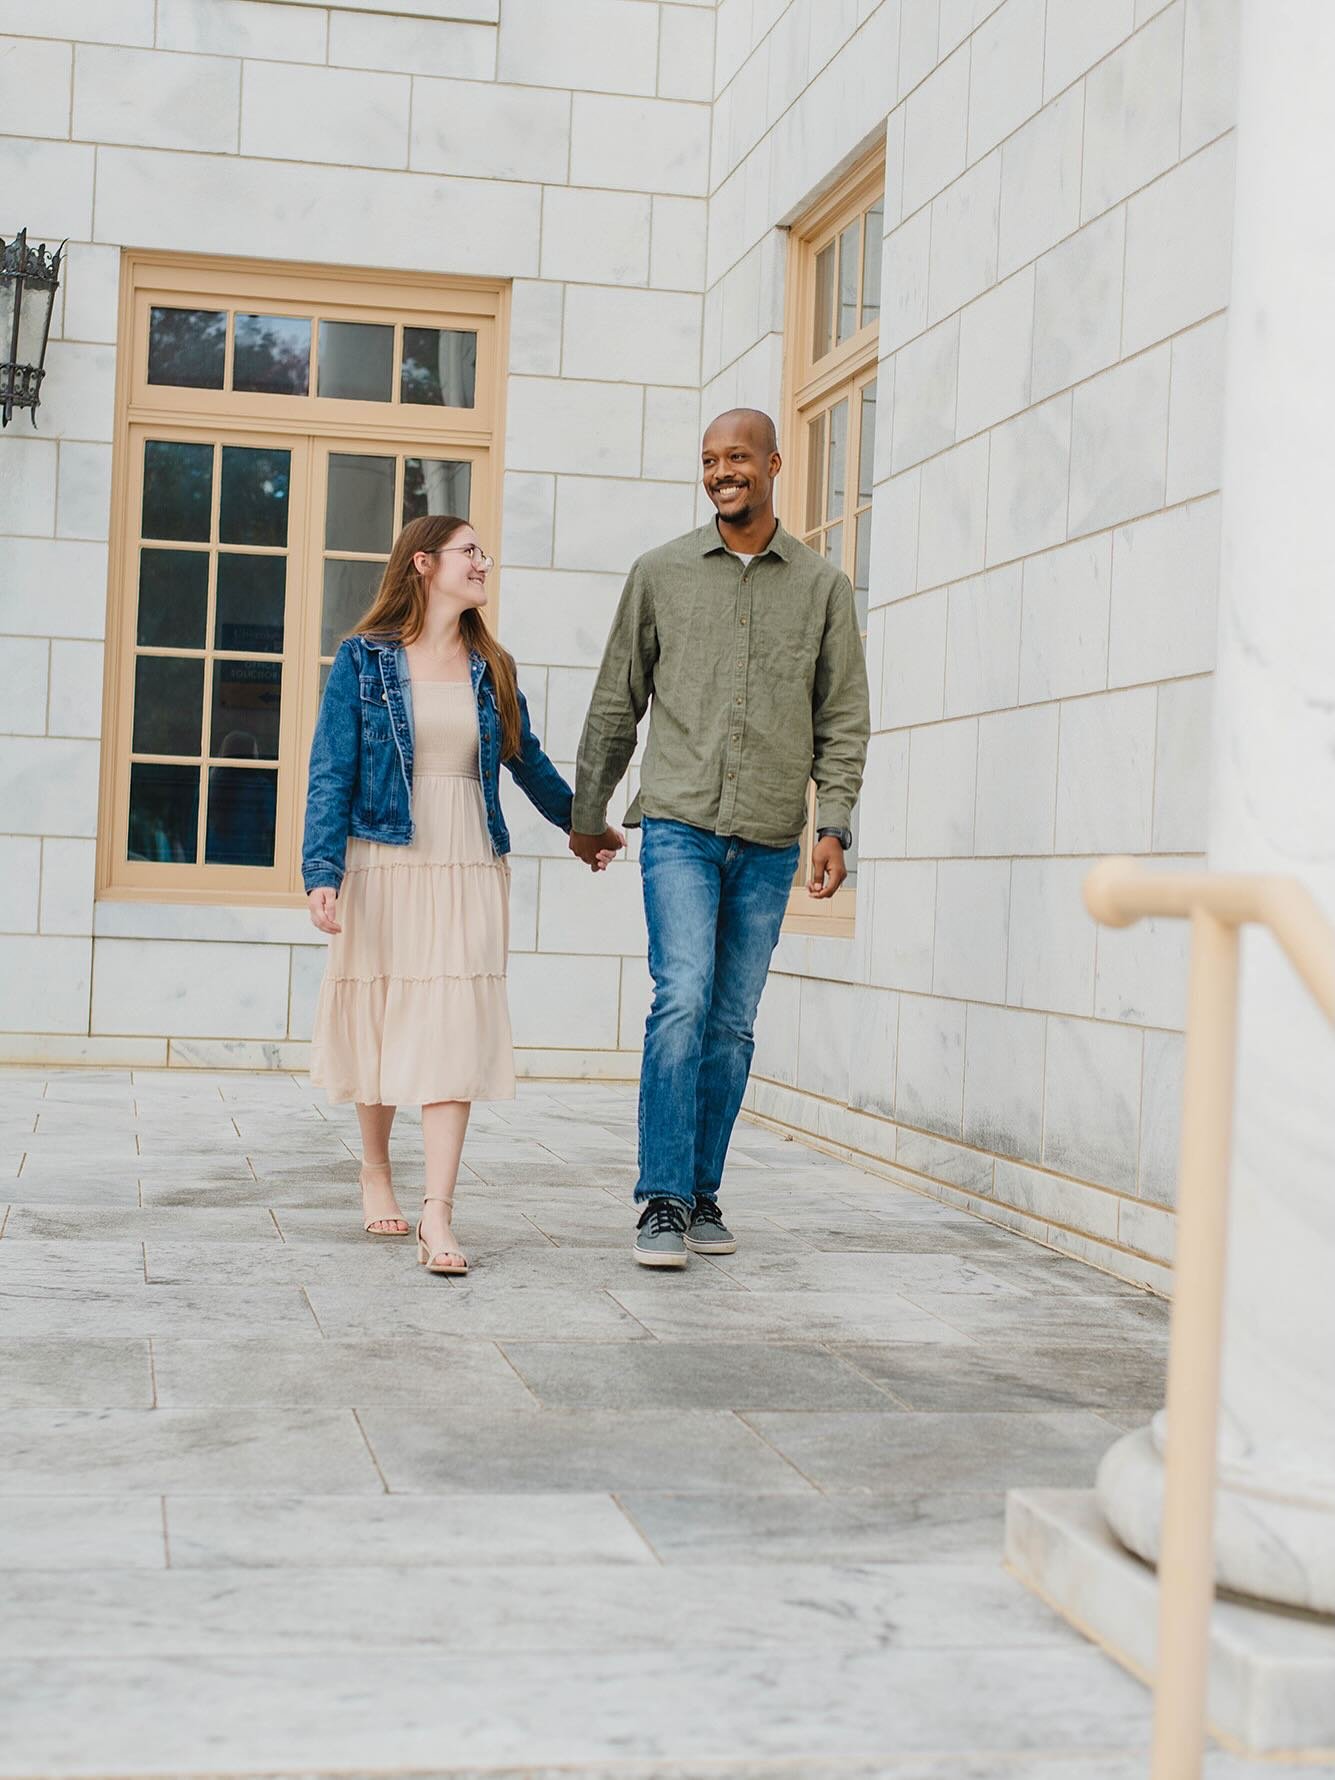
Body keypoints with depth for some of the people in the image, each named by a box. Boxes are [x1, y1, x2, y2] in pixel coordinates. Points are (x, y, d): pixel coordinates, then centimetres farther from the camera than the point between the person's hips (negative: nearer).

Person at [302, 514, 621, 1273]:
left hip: (470, 874, 2)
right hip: (385, 867, -2)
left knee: (455, 1035, -7)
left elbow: (529, 762, 22)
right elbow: (332, 773, -5)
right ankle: (376, 1174, 32)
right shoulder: (365, 660, -1)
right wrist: (323, 871, -16)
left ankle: (438, 1218, -11)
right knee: (381, 1025, 9)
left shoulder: (490, 668, 10)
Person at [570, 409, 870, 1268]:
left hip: (770, 841, 2)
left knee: (733, 1023, 5)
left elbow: (843, 719, 8)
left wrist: (835, 825, -2)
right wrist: (587, 811, 16)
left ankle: (704, 1194, 16)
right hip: (680, 823, -1)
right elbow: (617, 703, 13)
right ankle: (662, 1202, -10)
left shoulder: (823, 586, 8)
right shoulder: (661, 572, 7)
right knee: (682, 1002, -14)